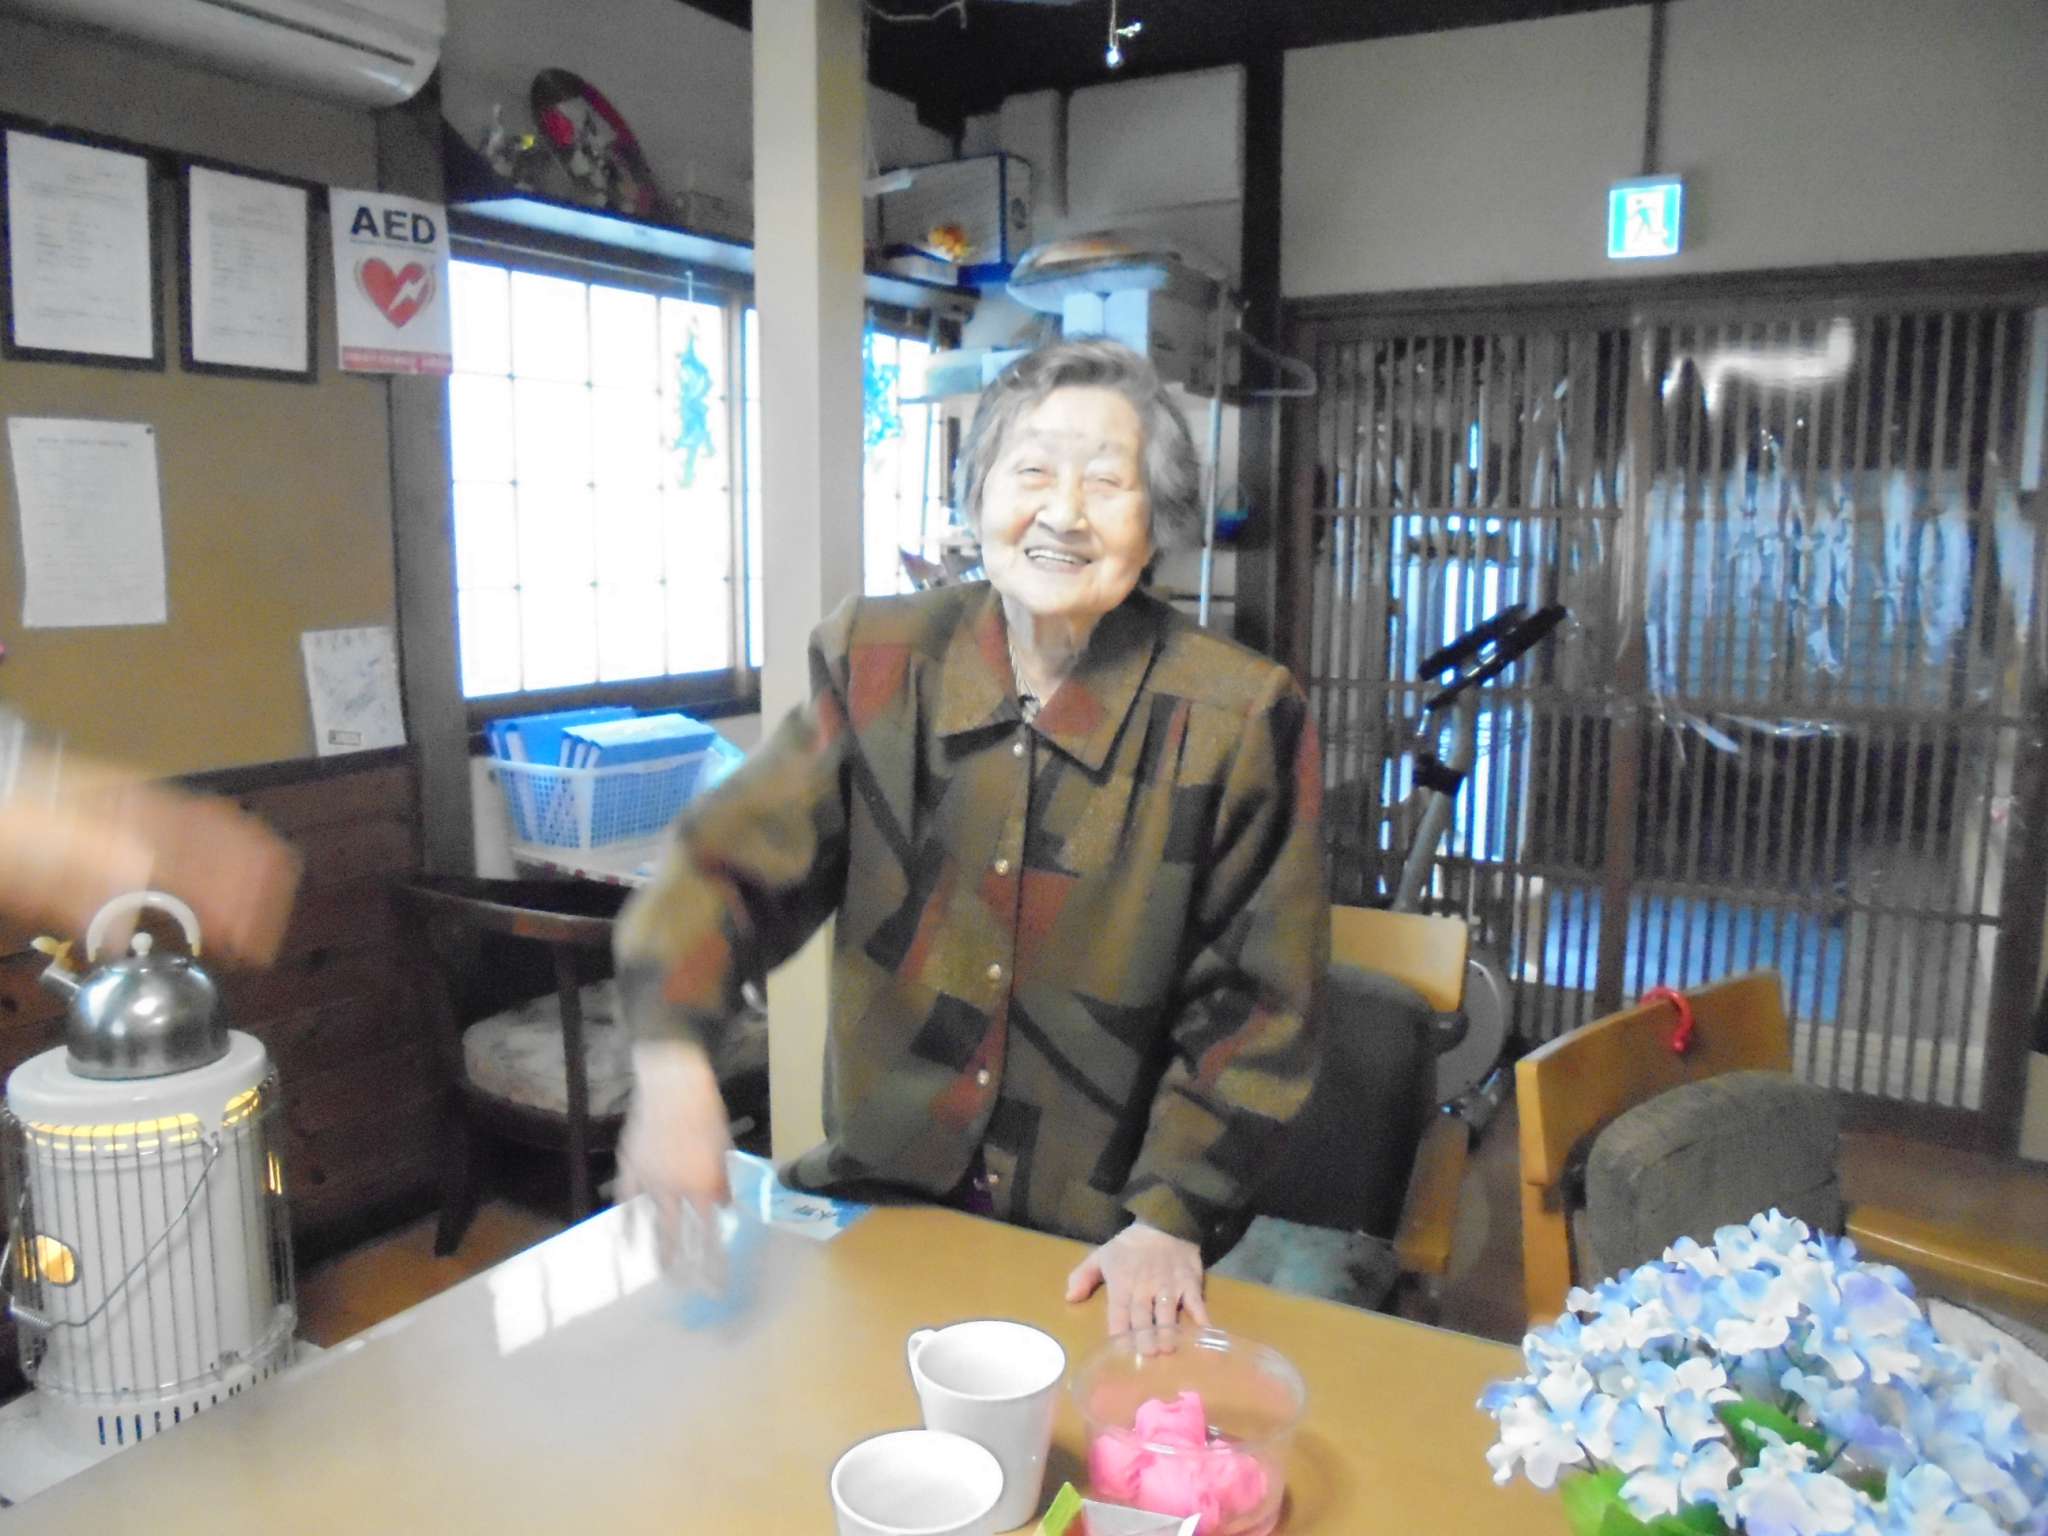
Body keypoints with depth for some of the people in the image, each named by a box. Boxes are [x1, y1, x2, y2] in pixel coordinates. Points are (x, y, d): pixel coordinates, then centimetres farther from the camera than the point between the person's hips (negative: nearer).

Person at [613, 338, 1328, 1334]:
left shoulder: (1238, 719, -11)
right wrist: (673, 1063, -23)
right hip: (876, 1194, 2)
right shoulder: (879, 663, -2)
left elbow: (1251, 1006, -5)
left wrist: (1172, 1218, -11)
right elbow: (732, 861, -6)